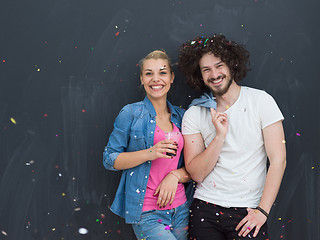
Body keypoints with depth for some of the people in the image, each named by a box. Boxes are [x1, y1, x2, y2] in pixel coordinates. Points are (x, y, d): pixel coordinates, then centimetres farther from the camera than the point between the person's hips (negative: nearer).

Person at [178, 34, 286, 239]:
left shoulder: (261, 101, -4)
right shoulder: (193, 115, 0)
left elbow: (278, 160, -7)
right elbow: (196, 174, -5)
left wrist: (262, 211, -12)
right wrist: (220, 135, -16)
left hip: (248, 211, -1)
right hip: (205, 208, 1)